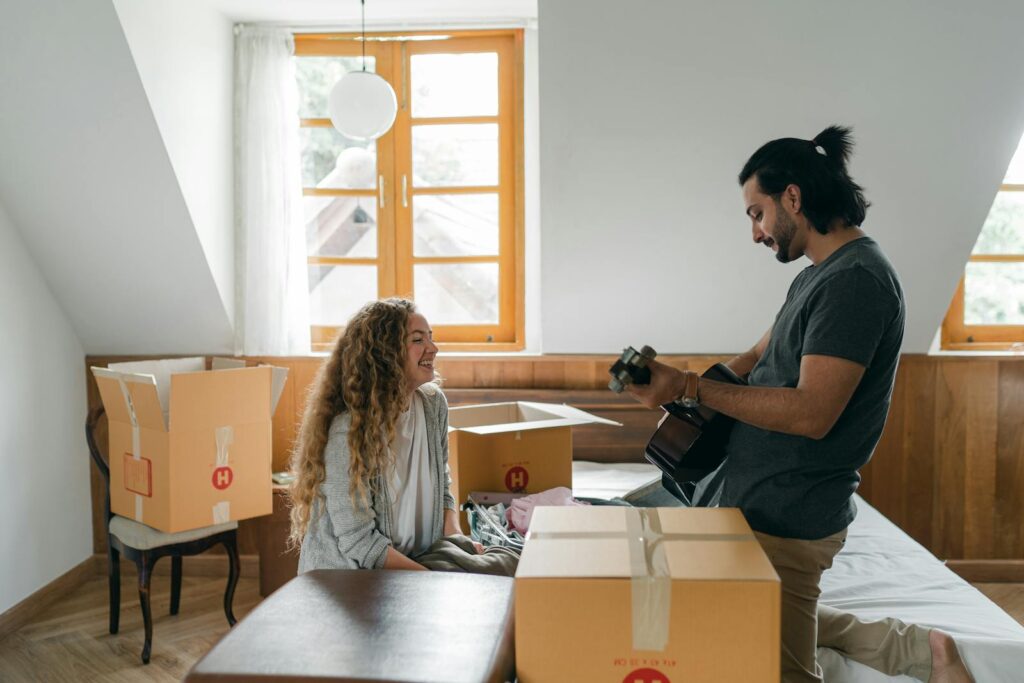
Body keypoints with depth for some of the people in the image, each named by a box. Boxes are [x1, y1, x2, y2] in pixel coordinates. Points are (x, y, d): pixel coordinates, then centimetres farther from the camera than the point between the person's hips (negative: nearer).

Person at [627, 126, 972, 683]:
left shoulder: (856, 280, -20)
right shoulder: (818, 276, 12)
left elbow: (810, 414, -26)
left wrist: (692, 388, -22)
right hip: (759, 501, 10)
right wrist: (674, 383, 1)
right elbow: (757, 359, 18)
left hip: (787, 520, -10)